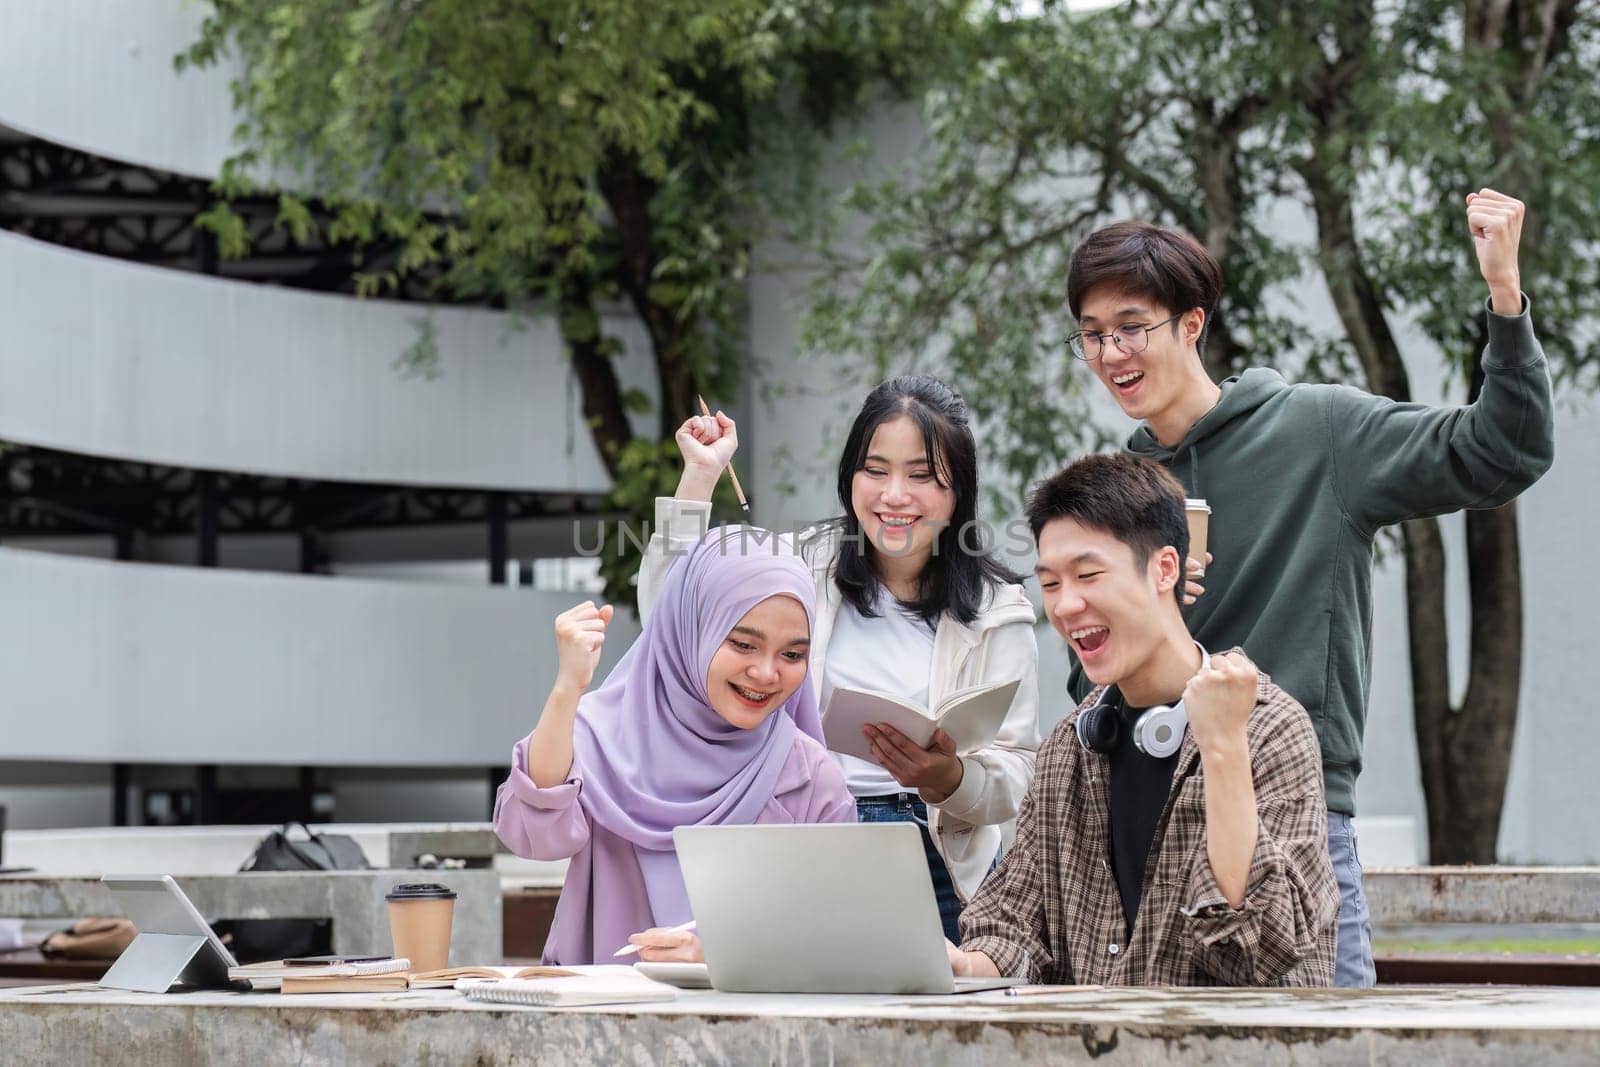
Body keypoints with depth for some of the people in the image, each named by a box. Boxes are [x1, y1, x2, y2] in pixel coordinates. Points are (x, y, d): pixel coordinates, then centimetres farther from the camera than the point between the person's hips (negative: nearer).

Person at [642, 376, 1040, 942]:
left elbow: (1018, 775, 0)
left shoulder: (994, 612, 5)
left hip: (936, 866, 0)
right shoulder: (808, 567, 9)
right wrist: (700, 476, -4)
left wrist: (948, 780, -23)